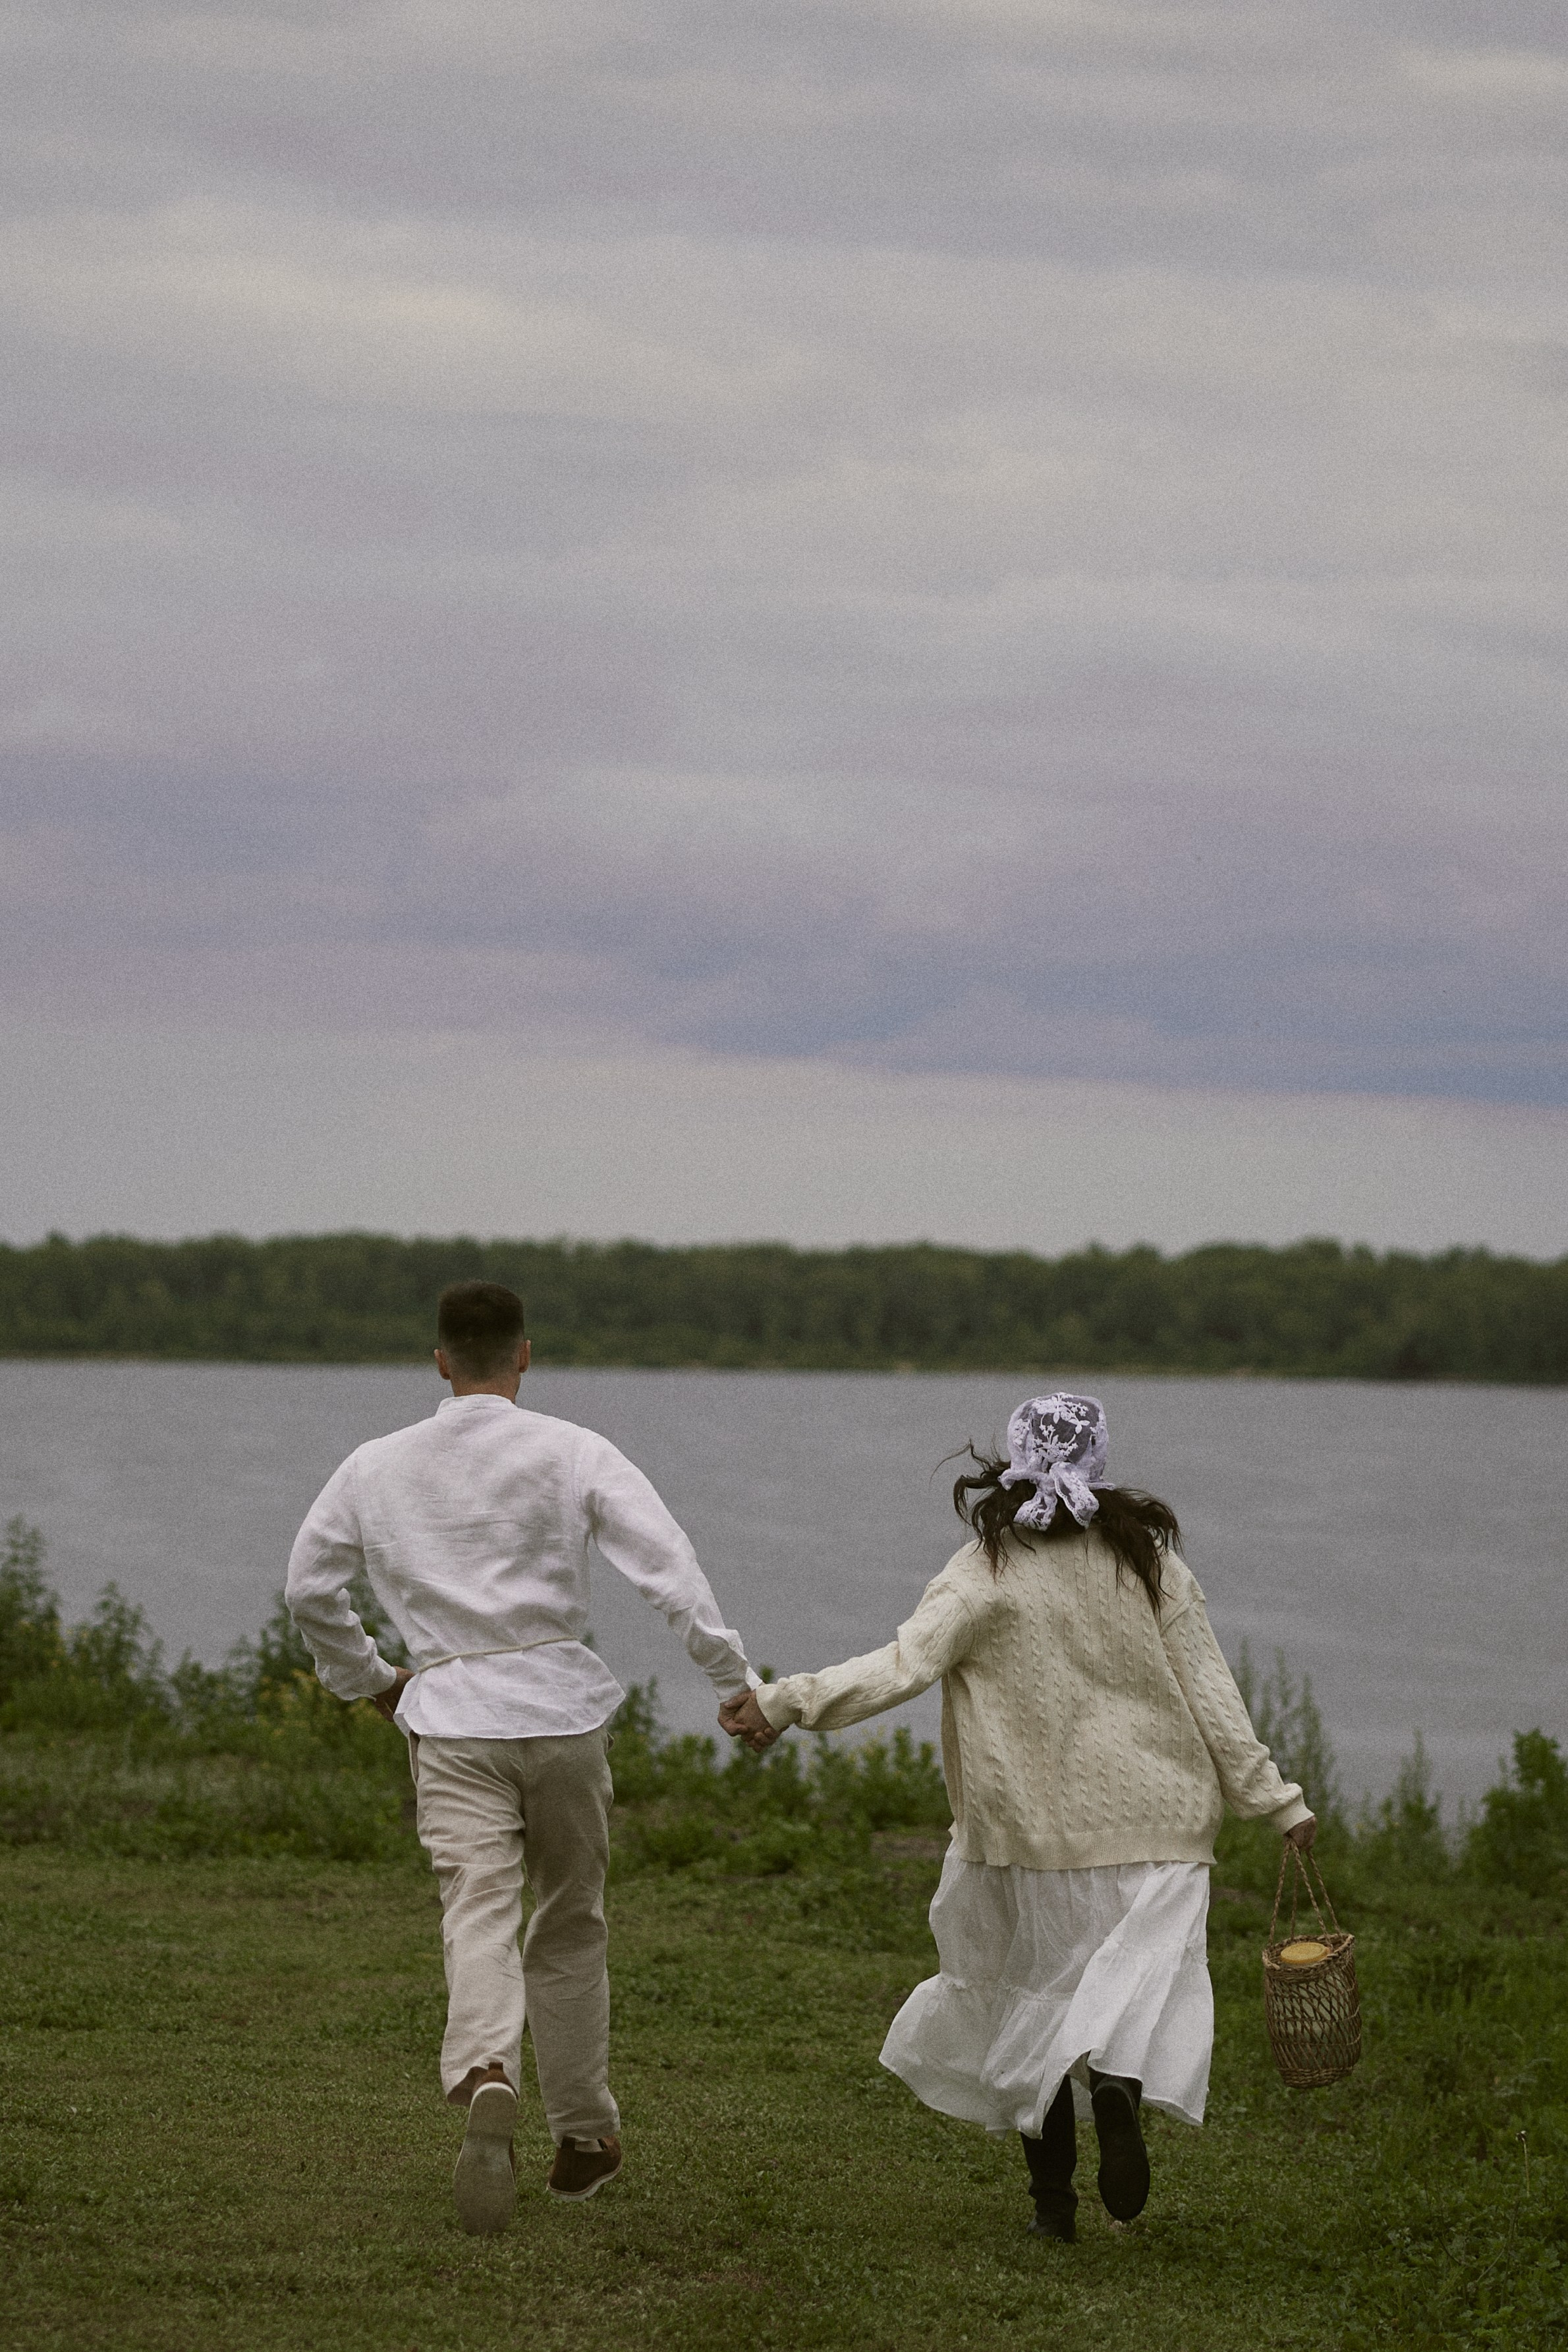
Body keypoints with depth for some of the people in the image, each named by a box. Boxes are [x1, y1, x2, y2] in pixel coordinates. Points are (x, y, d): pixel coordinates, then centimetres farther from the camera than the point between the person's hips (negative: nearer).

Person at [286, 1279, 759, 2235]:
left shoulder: (377, 1468, 5)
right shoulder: (572, 1454, -3)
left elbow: (310, 1585, 14)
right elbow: (669, 1565, -11)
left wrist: (365, 1677, 29)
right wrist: (735, 1676, -7)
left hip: (451, 1719, 0)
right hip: (559, 1703, 0)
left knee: (479, 1914, -8)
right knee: (571, 1922, 14)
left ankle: (486, 2076, -37)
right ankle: (583, 2132, 23)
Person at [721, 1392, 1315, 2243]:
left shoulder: (984, 1573, -6)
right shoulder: (1149, 1560, 1)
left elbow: (905, 1664, -18)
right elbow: (1209, 1693, 2)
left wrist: (786, 1700, -20)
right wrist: (1274, 1799, 7)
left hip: (1032, 1824, 0)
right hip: (1154, 1820, 1)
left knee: (1036, 1990, 13)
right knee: (1142, 1976, 3)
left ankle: (1051, 2196, 12)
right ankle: (1120, 2083, -32)